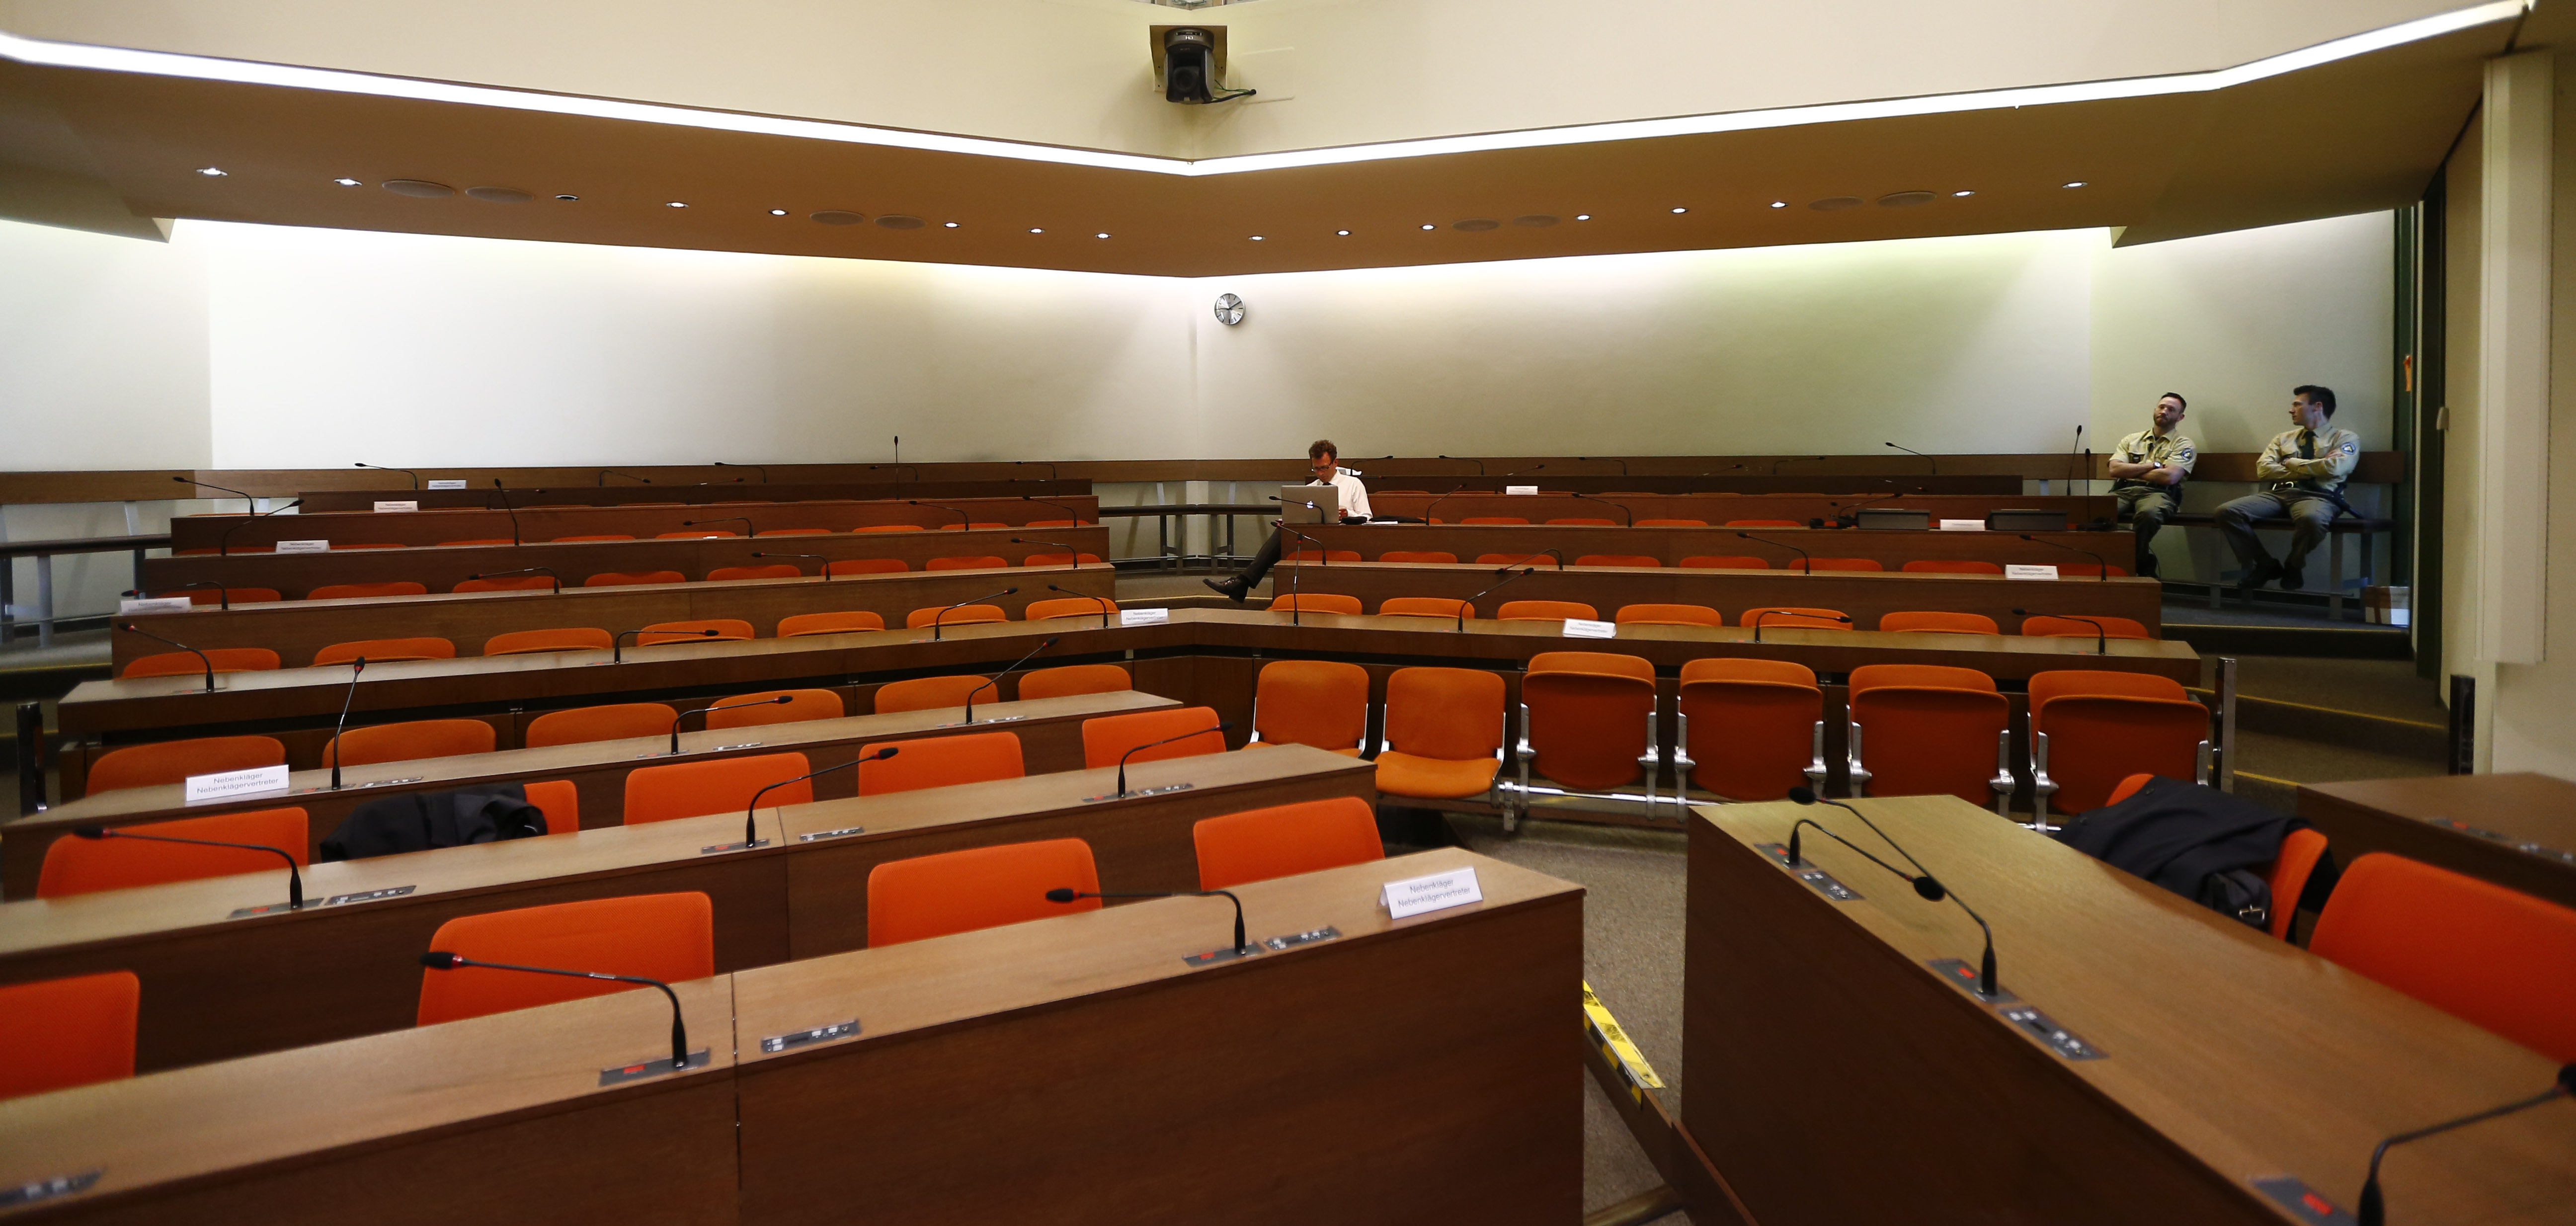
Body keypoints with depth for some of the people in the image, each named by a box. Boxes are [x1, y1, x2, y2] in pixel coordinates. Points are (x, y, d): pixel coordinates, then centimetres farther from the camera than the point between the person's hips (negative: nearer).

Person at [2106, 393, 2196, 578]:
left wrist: (2132, 471, 5)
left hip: (2158, 492, -3)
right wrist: (2153, 466, 2)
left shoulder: (2183, 444, 13)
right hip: (2123, 491, 3)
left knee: (2148, 513, -41)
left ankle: (2139, 566, -22)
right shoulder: (2131, 440, 24)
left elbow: (2170, 477, -4)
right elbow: (2115, 470, 7)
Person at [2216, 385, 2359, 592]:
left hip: (2317, 496, -4)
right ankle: (2265, 566, -6)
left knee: (2311, 519, -42)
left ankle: (2293, 567, -10)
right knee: (2227, 512, -23)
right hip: (2277, 493, 4)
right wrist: (2311, 469, 0)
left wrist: (2292, 463, 1)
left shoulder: (2346, 438, 12)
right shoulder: (2283, 439, 24)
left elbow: (2334, 468, -10)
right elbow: (2263, 470, 7)